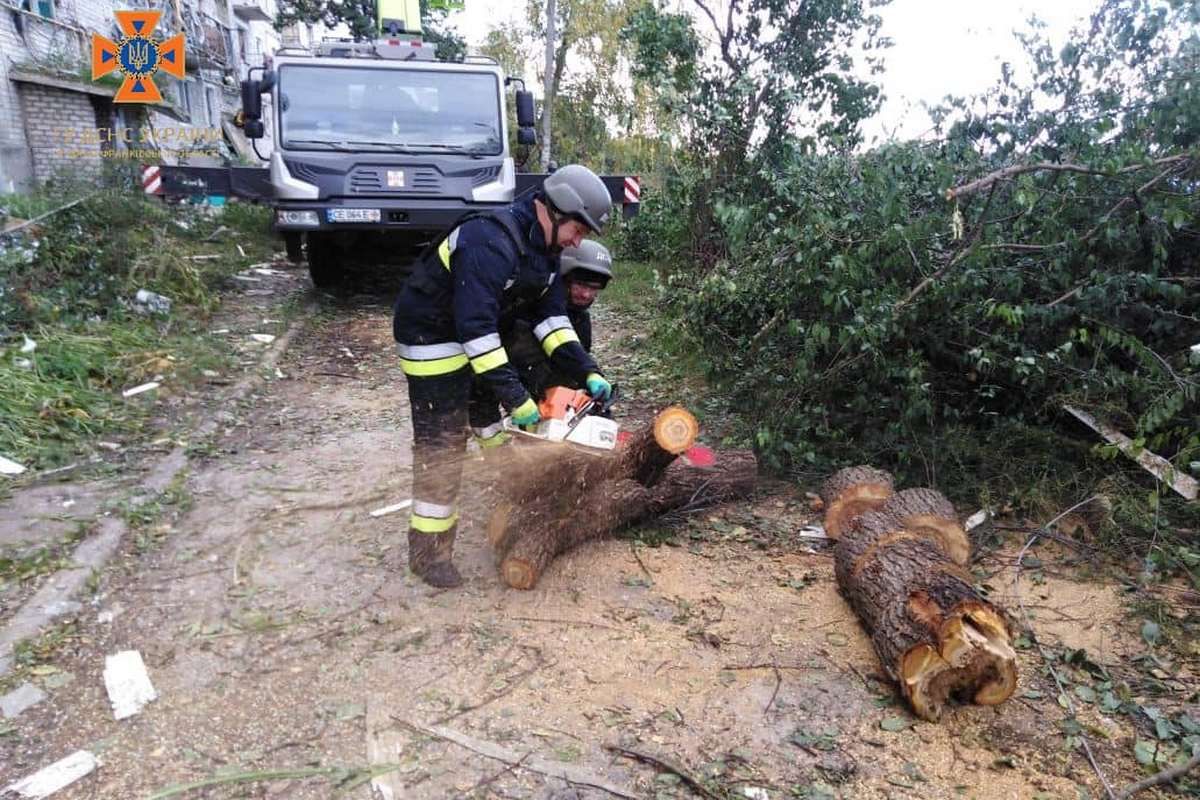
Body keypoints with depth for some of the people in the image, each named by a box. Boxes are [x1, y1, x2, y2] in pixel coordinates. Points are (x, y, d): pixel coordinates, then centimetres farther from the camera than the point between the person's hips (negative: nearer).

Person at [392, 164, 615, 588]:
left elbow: (551, 316, -1)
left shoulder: (545, 248, -1)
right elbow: (475, 327, -36)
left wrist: (588, 373, -12)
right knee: (442, 441, -8)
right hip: (431, 333, -9)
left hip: (478, 330, 9)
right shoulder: (492, 242, -32)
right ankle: (428, 552, 1)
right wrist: (515, 397, -34)